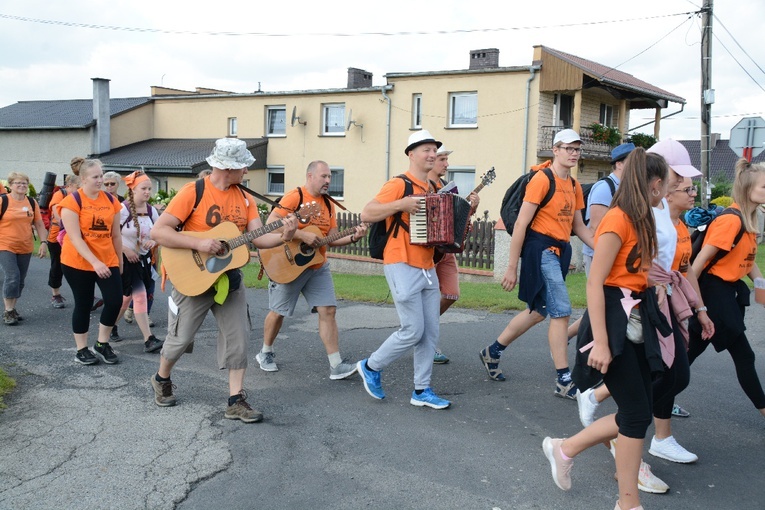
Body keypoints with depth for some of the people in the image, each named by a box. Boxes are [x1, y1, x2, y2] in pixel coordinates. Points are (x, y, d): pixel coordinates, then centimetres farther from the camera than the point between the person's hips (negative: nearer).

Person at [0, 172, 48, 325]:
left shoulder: (32, 202, 5)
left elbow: (39, 224, 8)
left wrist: (43, 242, -2)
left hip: (25, 248, 5)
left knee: (20, 280, 9)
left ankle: (12, 309, 23)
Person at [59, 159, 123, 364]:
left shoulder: (111, 201, 3)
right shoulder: (72, 202, -12)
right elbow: (75, 238, -18)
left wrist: (119, 261, 12)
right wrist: (94, 262, -26)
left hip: (108, 260, 4)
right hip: (78, 262, -4)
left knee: (115, 300, -5)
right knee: (83, 305, 4)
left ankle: (102, 344, 14)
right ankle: (81, 350, 18)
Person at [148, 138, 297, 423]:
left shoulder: (244, 199, 3)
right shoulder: (193, 192, -15)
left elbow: (258, 238, -4)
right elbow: (158, 231, -19)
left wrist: (283, 237, -24)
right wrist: (198, 243, -28)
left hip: (229, 278, 5)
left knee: (238, 338, 0)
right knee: (181, 337, 7)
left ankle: (236, 402, 6)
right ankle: (161, 381, 36)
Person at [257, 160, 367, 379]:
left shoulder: (328, 204, 9)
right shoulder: (295, 196, -13)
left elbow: (331, 238, 10)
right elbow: (271, 223, -23)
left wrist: (353, 237, -7)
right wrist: (303, 235, -27)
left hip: (318, 267, 6)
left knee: (328, 310, -3)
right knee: (278, 311, 7)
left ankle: (336, 365, -2)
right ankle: (266, 353, 30)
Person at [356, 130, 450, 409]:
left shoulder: (433, 190, 16)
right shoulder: (399, 185, -9)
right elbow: (366, 214, -16)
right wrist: (400, 204, -24)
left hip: (427, 268, 8)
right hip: (403, 267, -8)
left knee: (430, 332, 6)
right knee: (413, 331, -7)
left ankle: (422, 391, 15)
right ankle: (371, 367, 15)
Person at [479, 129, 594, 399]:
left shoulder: (575, 186, 14)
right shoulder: (542, 179, -11)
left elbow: (579, 226, 21)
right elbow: (521, 224, -14)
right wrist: (512, 267, -15)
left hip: (560, 251, 9)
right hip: (541, 249, -9)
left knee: (539, 311, 15)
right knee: (561, 311, -10)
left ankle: (493, 351, 30)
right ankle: (563, 381, -2)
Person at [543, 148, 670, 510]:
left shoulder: (640, 221, 13)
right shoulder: (617, 220, -16)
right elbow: (595, 283, -20)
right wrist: (600, 342, -23)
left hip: (635, 321, 9)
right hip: (613, 321, -9)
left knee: (636, 412, 9)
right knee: (637, 412, -4)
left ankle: (564, 449, 24)